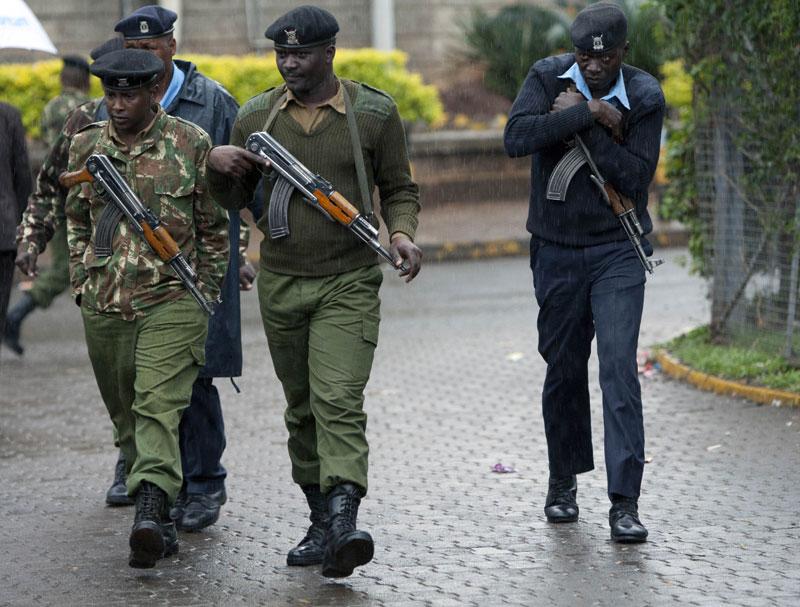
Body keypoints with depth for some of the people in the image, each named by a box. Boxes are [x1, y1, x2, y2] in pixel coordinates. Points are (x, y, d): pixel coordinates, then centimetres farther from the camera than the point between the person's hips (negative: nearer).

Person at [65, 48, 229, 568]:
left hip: (173, 299, -4)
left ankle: (151, 509, -30)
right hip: (104, 305, 4)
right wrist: (84, 281, 14)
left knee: (159, 406, -18)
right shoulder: (87, 146, 8)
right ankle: (162, 519, 25)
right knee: (126, 413, 11)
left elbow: (214, 226, 6)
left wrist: (206, 291, 5)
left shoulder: (191, 144, -2)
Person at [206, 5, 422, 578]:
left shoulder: (374, 112, -1)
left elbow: (399, 188, 8)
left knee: (339, 400, -18)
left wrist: (402, 232, -12)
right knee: (301, 408, 10)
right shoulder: (257, 115, 6)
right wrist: (218, 165, -7)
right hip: (280, 283, 4)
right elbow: (235, 199, 14)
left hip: (349, 282, -4)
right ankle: (321, 521, 19)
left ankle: (344, 519, -28)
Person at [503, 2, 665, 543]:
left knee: (619, 367, -14)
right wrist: (590, 117, -25)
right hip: (557, 251, 2)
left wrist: (579, 124, -21)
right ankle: (564, 481, 30)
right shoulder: (549, 78, -4)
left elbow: (637, 177, -17)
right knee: (564, 370, 10)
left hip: (618, 252, -2)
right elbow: (517, 137, -21)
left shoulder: (644, 98, -7)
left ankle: (625, 502, -16)